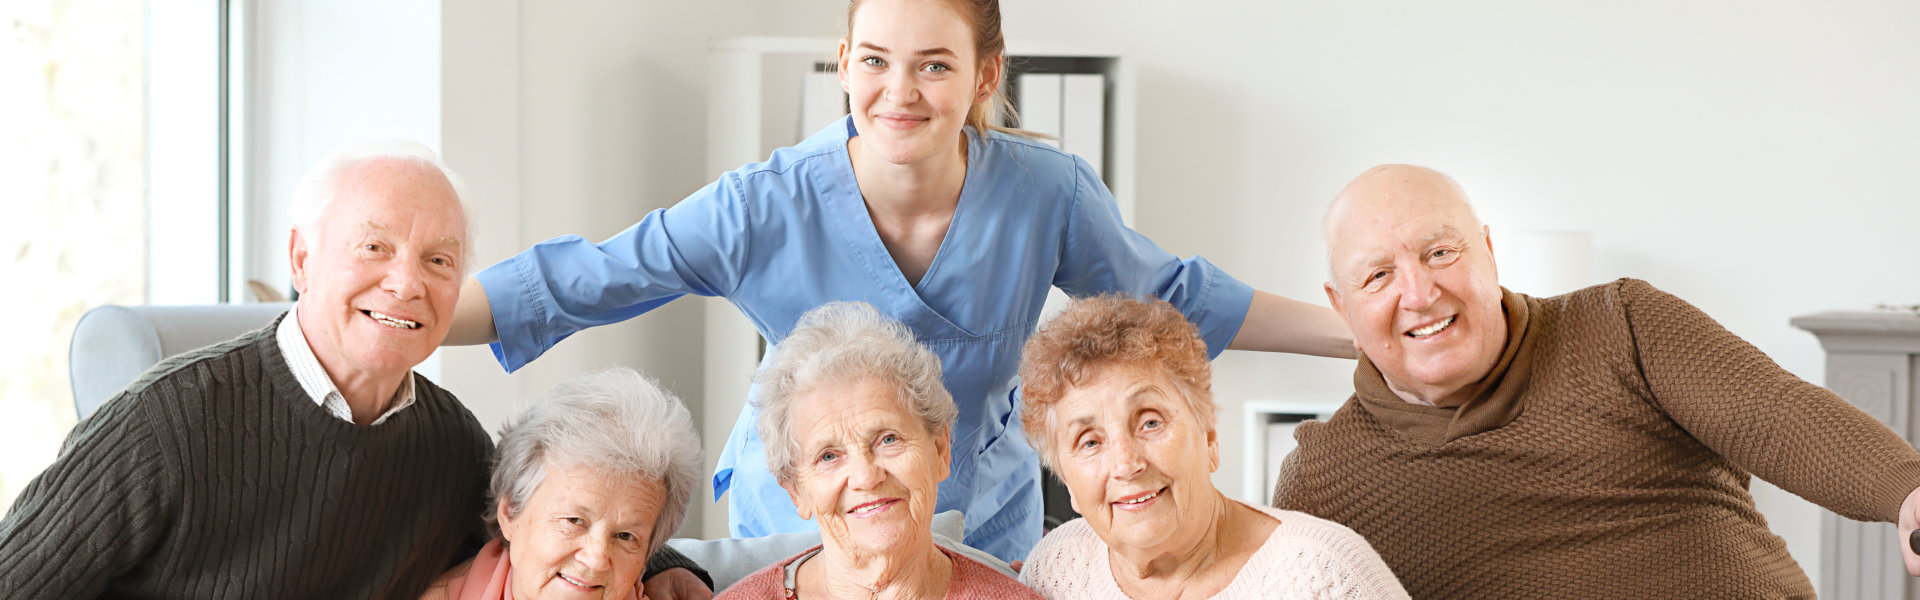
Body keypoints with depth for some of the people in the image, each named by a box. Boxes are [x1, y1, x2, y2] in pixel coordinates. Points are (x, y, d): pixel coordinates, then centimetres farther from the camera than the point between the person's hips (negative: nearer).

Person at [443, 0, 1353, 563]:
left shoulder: (1048, 195, -17)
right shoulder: (765, 210, -22)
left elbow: (1175, 299, -1)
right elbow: (571, 285, -17)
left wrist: (1364, 328, -1)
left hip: (984, 533, 1)